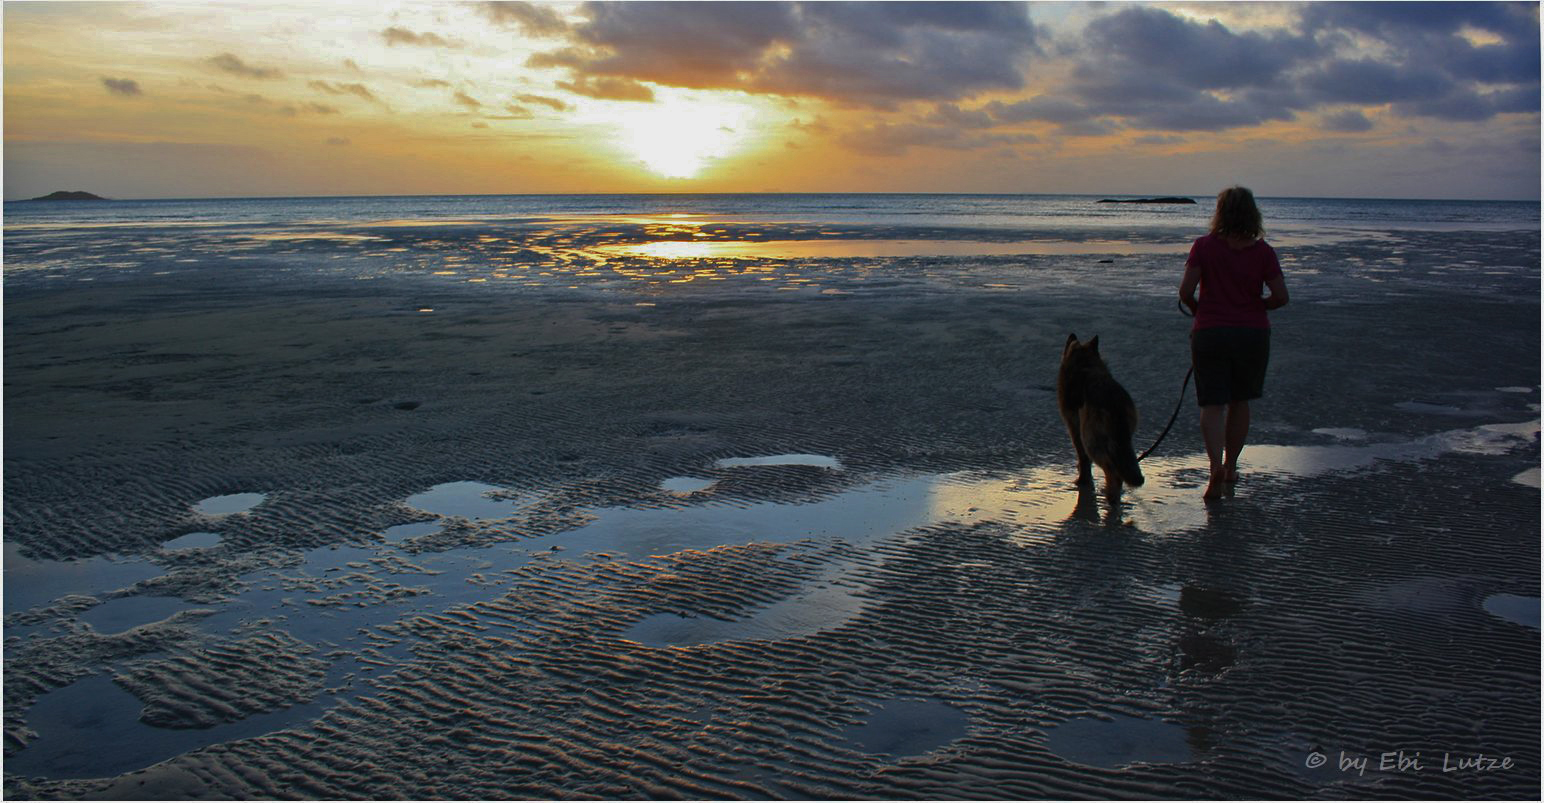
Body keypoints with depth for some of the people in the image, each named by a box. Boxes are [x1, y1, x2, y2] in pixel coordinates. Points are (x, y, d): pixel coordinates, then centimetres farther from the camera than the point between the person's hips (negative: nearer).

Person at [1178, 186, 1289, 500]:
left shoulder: (1204, 246, -6)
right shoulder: (1263, 251, -2)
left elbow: (1185, 291, -11)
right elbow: (1280, 297, -7)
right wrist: (1255, 306, 12)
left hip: (1210, 333, -2)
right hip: (1252, 333, 2)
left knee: (1212, 404, 1)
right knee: (1239, 402, 17)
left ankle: (1216, 466, -21)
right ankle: (1230, 468, 27)